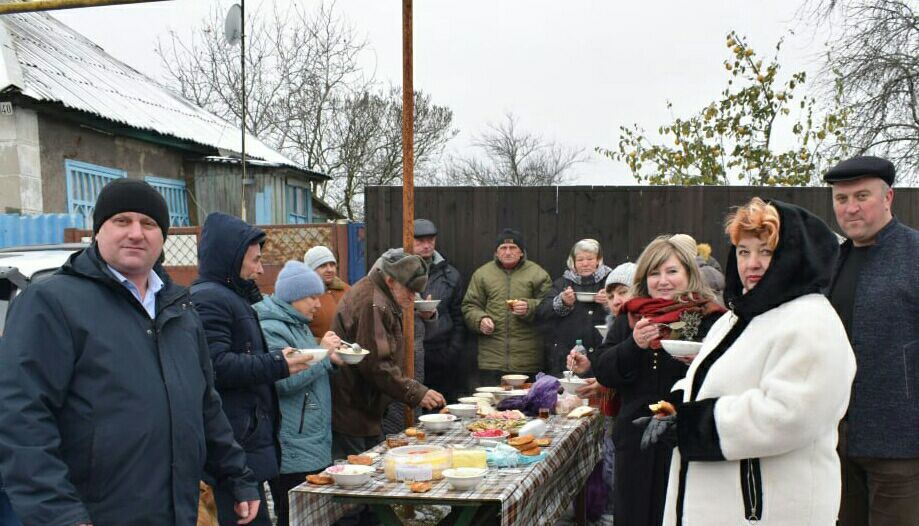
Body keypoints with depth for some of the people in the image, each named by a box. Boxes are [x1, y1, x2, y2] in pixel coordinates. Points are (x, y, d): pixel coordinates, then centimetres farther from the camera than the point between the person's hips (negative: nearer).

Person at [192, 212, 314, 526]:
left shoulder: (231, 297, 22)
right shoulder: (208, 299, -12)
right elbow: (216, 367, -22)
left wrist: (278, 359, 14)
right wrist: (277, 366, -16)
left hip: (248, 439, 11)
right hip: (234, 442, -11)